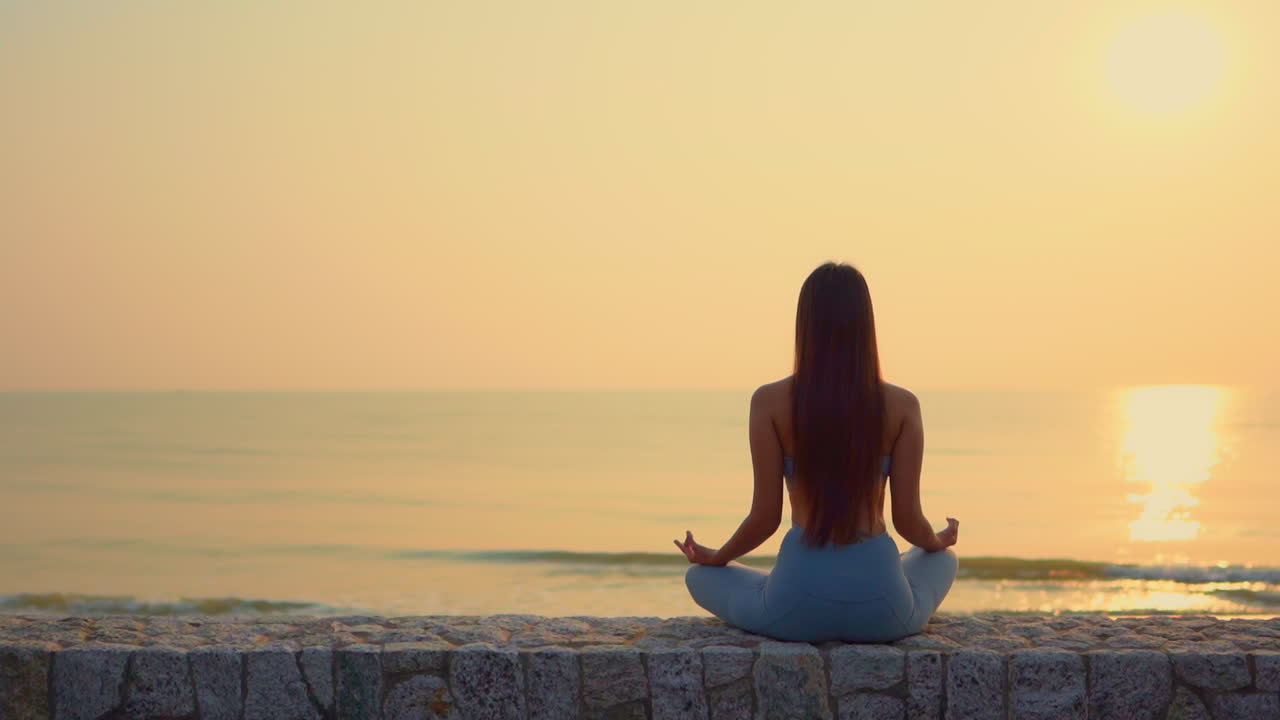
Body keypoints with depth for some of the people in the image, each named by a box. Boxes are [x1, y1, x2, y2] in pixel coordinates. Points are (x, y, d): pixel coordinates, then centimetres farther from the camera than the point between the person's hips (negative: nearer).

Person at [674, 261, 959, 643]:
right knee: (942, 560, 37)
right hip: (880, 610, 2)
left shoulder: (770, 402, -7)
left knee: (699, 577, 30)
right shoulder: (901, 406, -4)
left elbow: (766, 516, -4)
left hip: (797, 608, -1)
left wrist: (715, 557, 16)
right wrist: (939, 541, 24)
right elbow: (908, 520, -1)